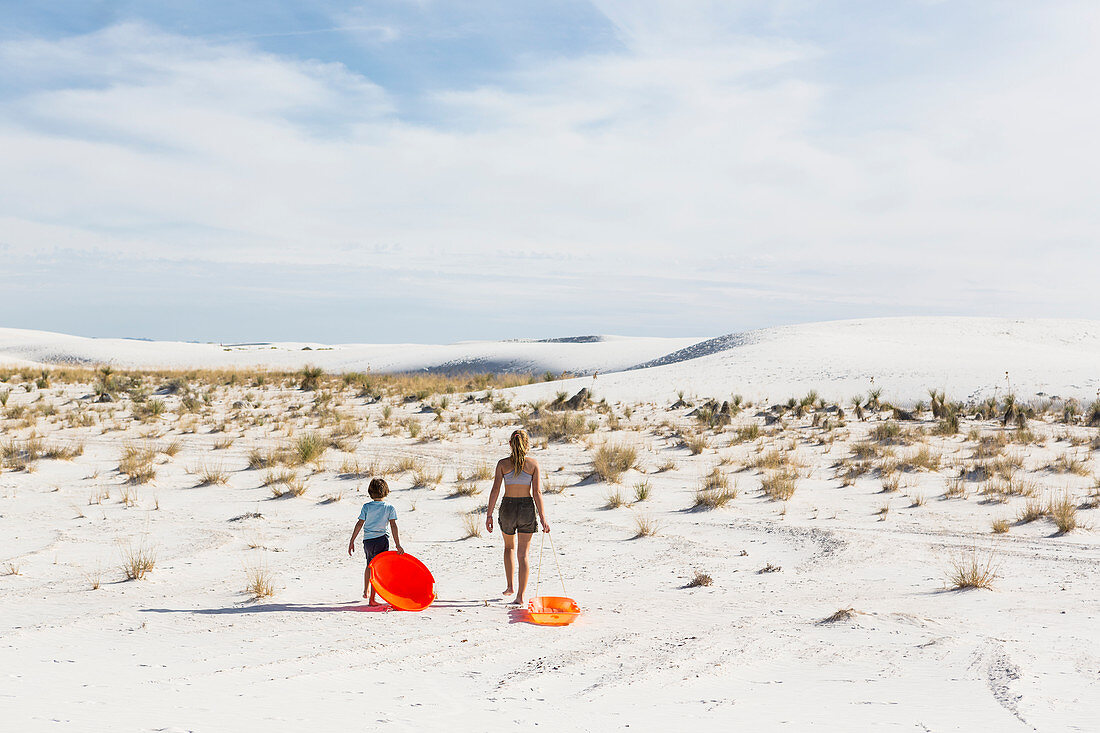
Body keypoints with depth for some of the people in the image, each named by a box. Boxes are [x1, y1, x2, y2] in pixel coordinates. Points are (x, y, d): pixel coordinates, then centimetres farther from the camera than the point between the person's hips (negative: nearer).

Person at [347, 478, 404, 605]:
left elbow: (359, 524, -2)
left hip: (367, 541, 2)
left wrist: (352, 541, 2)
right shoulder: (390, 508, -2)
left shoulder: (367, 506, 1)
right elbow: (393, 526, -9)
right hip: (382, 540, -2)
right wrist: (398, 544, -11)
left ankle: (366, 591, 40)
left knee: (369, 565, 26)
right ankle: (371, 599, -3)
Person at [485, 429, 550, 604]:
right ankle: (520, 595, -1)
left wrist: (489, 514, -1)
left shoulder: (503, 463, -2)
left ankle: (510, 586, 24)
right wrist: (542, 518, -4)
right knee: (523, 553, 4)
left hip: (507, 507, 1)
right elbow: (537, 493, -7)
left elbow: (495, 490, -6)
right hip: (527, 507, -1)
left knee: (509, 547, 26)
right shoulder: (533, 464, -3)